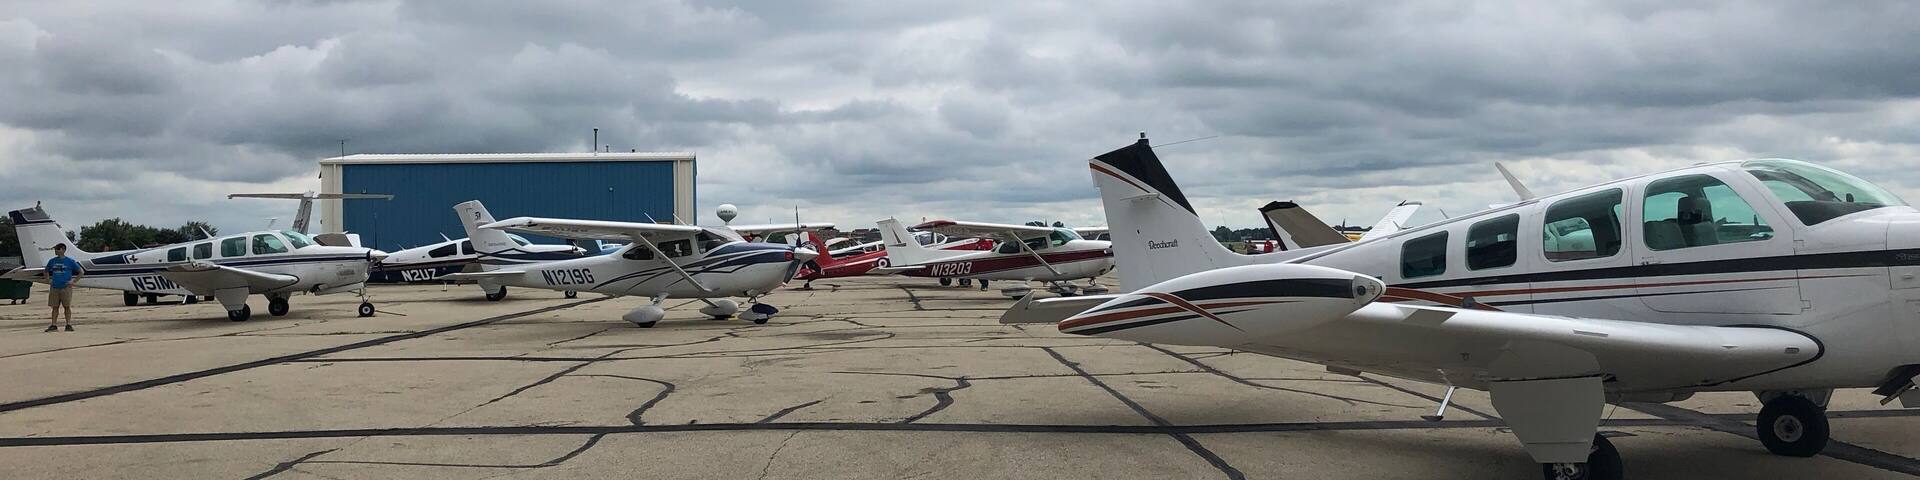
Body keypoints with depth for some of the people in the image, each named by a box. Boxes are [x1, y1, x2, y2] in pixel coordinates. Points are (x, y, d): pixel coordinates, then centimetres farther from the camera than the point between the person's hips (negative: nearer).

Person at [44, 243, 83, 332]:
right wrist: (48, 280, 13)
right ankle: (53, 325, 8)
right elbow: (46, 271, 28)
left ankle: (69, 325, 2)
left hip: (66, 287, -4)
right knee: (55, 307, 5)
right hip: (54, 288, 4)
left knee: (67, 306, -2)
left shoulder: (69, 261, -1)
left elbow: (81, 272, 2)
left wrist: (73, 281, -4)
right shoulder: (52, 261, 10)